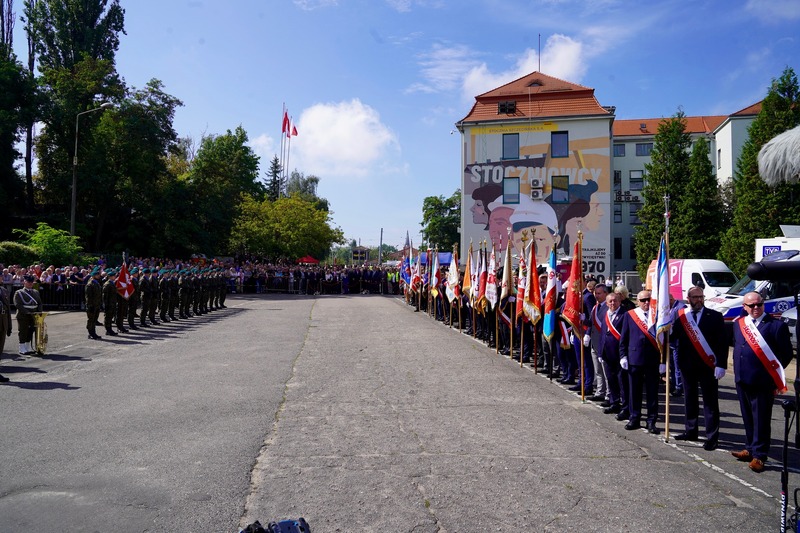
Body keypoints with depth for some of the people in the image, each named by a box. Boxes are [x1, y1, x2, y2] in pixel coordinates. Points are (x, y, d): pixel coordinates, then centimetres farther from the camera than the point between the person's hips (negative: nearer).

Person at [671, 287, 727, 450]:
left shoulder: (715, 316, -2)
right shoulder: (679, 316, 2)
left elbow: (722, 342, -6)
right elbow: (672, 336, -4)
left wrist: (721, 365, -13)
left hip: (707, 365, -3)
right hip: (687, 364, 3)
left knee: (710, 402, 1)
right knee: (690, 400, 14)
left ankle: (712, 437, 8)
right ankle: (691, 431, 27)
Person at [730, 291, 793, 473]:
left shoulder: (776, 325, -7)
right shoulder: (738, 323, 10)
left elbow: (786, 353, -5)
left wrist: (775, 374, -7)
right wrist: (738, 370, 9)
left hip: (762, 381, -5)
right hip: (742, 379, 5)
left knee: (761, 420, 3)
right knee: (748, 418, 16)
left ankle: (759, 455, 12)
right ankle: (750, 449, 28)